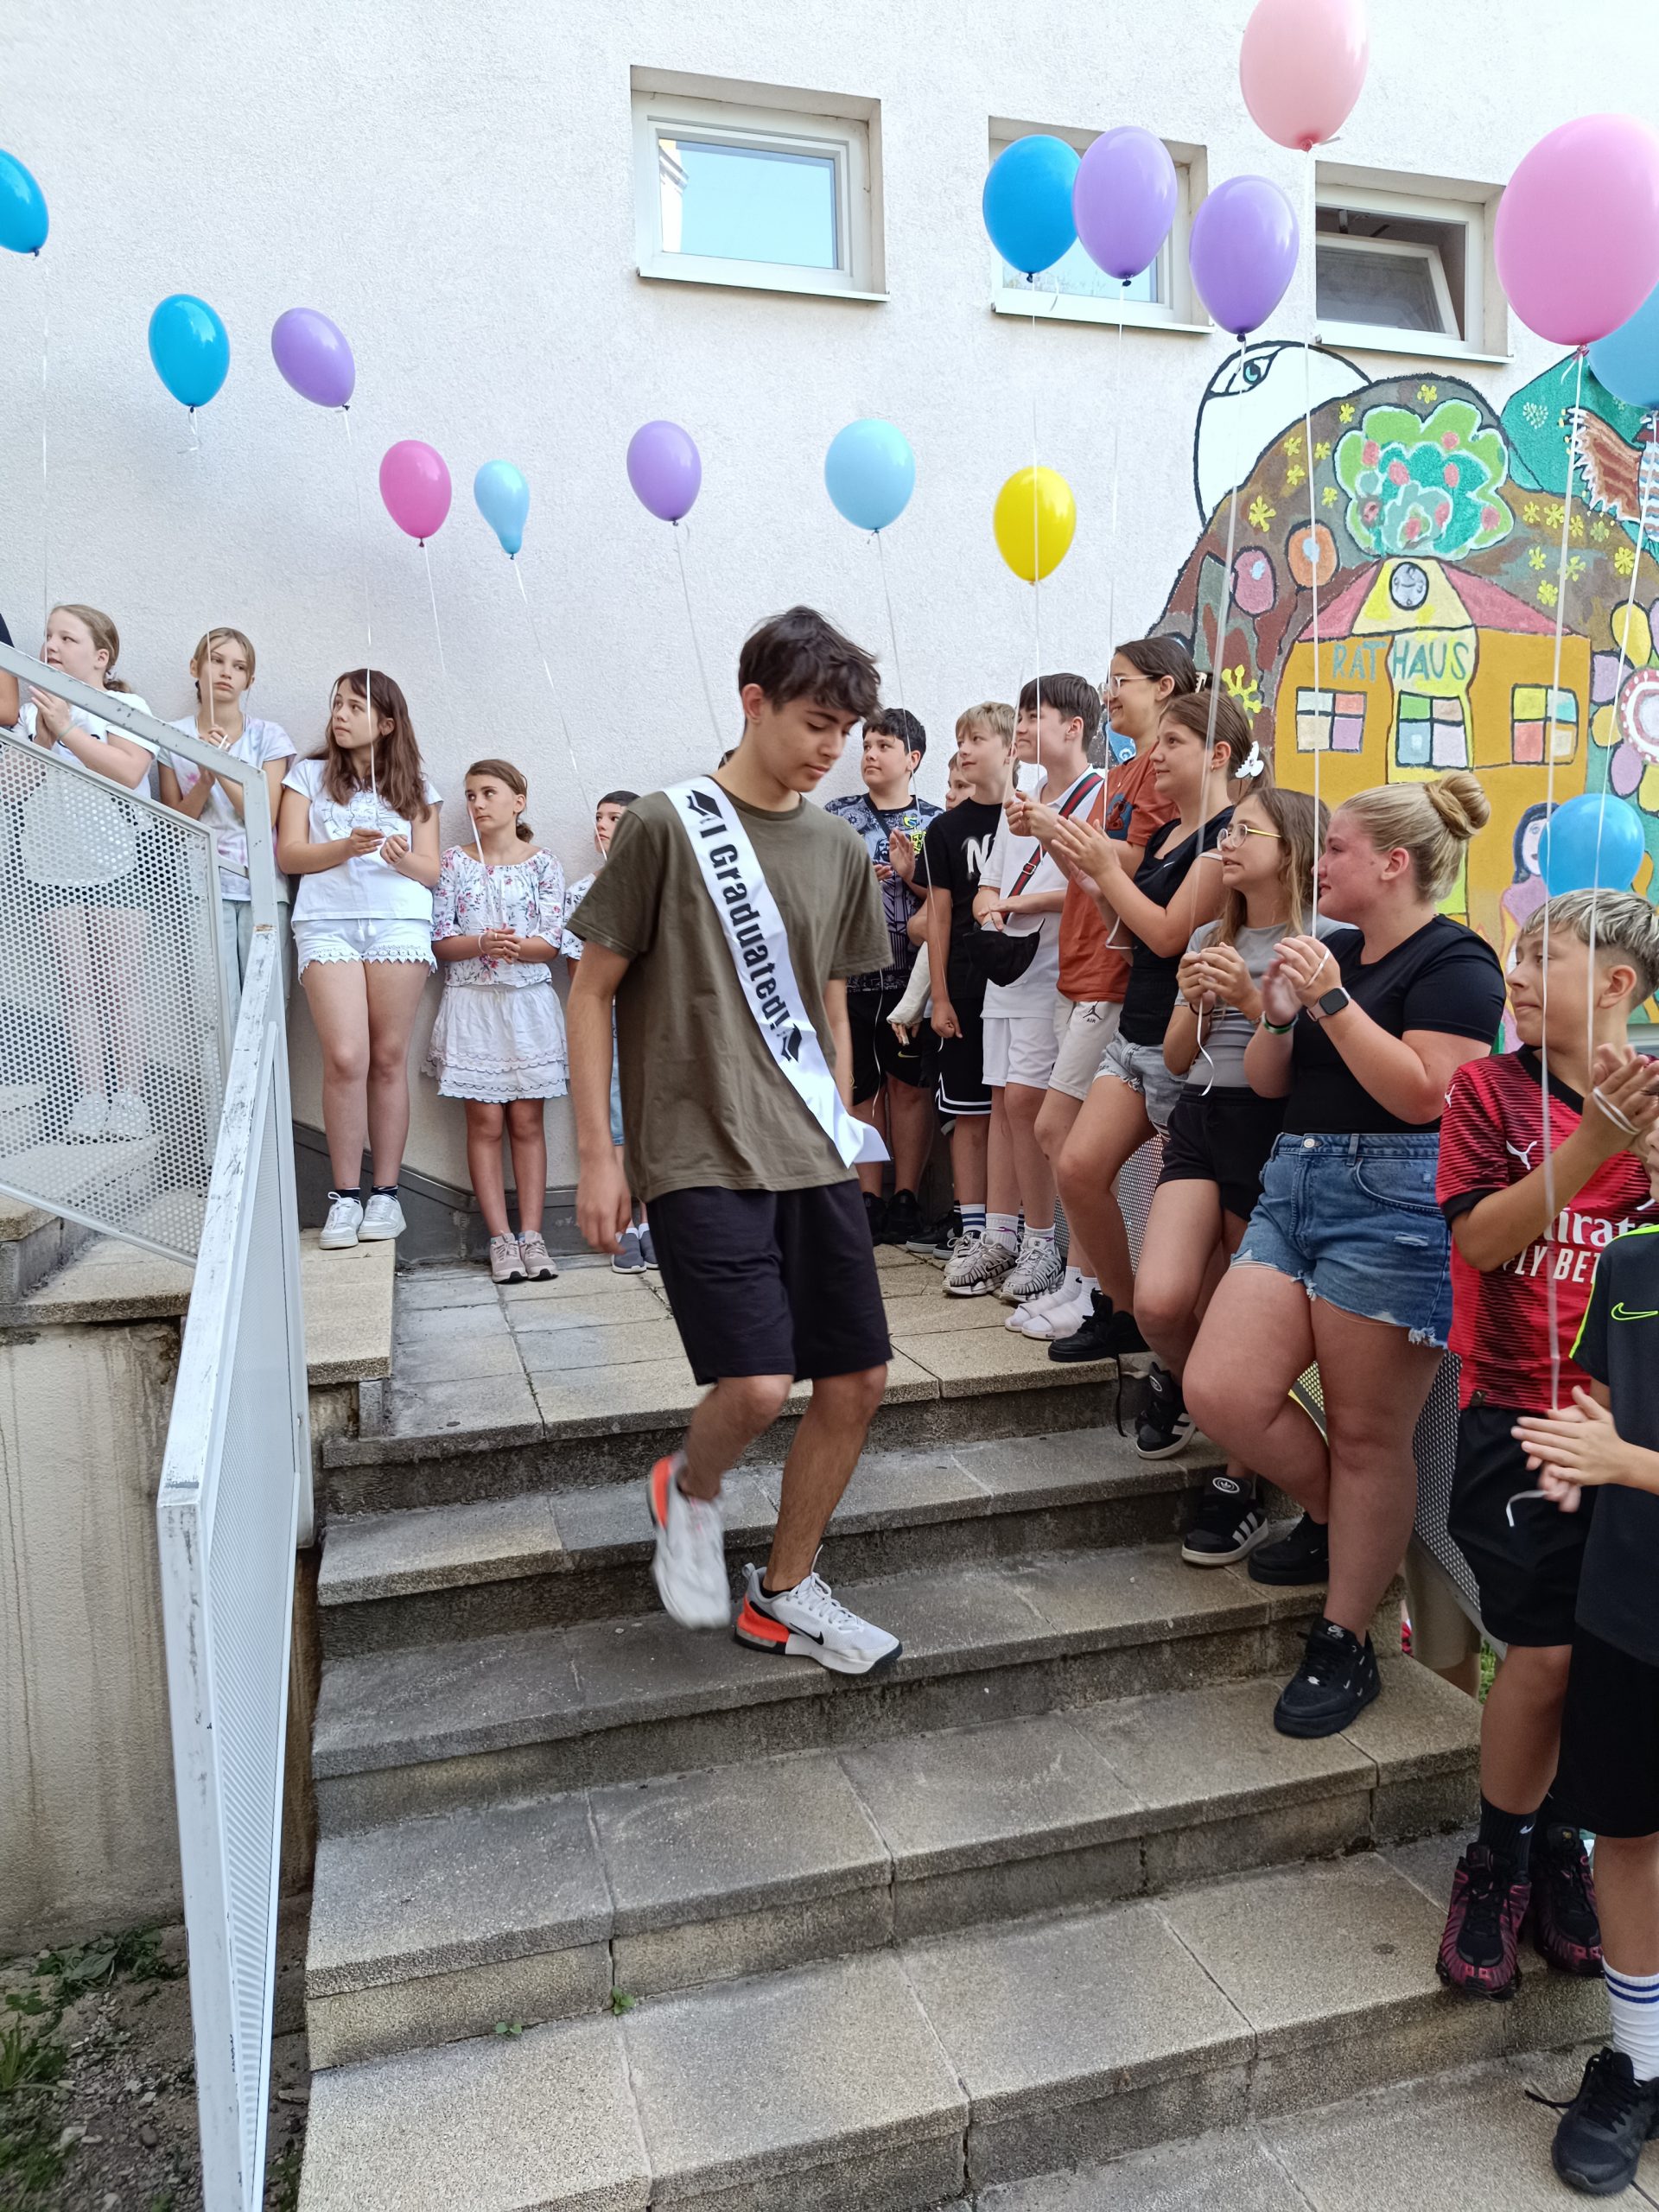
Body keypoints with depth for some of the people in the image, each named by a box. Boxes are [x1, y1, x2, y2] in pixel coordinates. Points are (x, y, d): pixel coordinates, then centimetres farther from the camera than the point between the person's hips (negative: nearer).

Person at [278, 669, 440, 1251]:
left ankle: (385, 1192, 3)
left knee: (389, 1058, -3)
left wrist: (402, 857, -10)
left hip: (400, 924, 1)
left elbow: (431, 871, 12)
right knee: (345, 1058, -14)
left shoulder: (414, 786, 18)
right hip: (327, 922, -1)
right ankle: (345, 1197, -7)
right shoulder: (309, 773, 16)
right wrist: (346, 847, -11)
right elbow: (287, 854, 6)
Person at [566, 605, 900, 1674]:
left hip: (813, 1160, 6)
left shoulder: (839, 847, 11)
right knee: (757, 1386, -17)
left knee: (859, 1379, 5)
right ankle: (689, 1488, 20)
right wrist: (596, 1153, -6)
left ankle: (785, 1593, 26)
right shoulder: (668, 824, -4)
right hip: (699, 1157, -6)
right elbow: (593, 990, -2)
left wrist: (840, 1131, 15)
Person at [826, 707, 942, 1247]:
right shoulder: (837, 816, 11)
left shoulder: (935, 822, 7)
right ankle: (869, 1198, 16)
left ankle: (906, 1198, 13)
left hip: (911, 974, -1)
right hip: (850, 973, 1)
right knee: (859, 1087, 6)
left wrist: (911, 876, -12)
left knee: (909, 1084, 3)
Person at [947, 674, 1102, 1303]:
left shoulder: (1100, 794, -6)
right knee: (1004, 1100, 8)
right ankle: (999, 1237, 15)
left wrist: (1020, 904, -13)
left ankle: (1042, 1244, 2)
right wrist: (991, 912, -1)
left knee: (1025, 1100, -9)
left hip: (1054, 973, -8)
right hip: (1007, 969, 8)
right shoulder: (1021, 801, 20)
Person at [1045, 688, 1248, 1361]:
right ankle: (1121, 1312, 14)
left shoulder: (1228, 832, -12)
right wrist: (1084, 868, 8)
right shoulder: (1164, 835, 16)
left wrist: (1107, 868, -8)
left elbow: (1169, 933, -18)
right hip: (1136, 1032, 9)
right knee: (1079, 1167, 0)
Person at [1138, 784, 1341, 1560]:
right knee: (1158, 1303, -13)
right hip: (1200, 1120, 4)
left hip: (1276, 1128, -4)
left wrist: (1252, 999, -17)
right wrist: (1194, 1003, 0)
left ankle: (1240, 1481, 21)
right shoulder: (1209, 939, 17)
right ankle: (1178, 1377, 23)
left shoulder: (1324, 940, -1)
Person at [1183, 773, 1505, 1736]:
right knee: (1221, 1392, -2)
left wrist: (1331, 1001, -17)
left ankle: (1346, 1646, 16)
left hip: (1393, 1203, -8)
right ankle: (1335, 1522, 25)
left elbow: (1423, 1093, -18)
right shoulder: (1336, 952, 18)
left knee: (1367, 1434, 1)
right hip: (1295, 1185, 8)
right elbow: (1267, 1081, 18)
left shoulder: (1454, 962, -6)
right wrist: (1277, 1012, 0)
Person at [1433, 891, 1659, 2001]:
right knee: (1546, 1655, -2)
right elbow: (1483, 1237, -12)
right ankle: (1499, 1864, 21)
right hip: (1521, 1416, -2)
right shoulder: (1492, 1086, -2)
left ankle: (1561, 1845, 30)